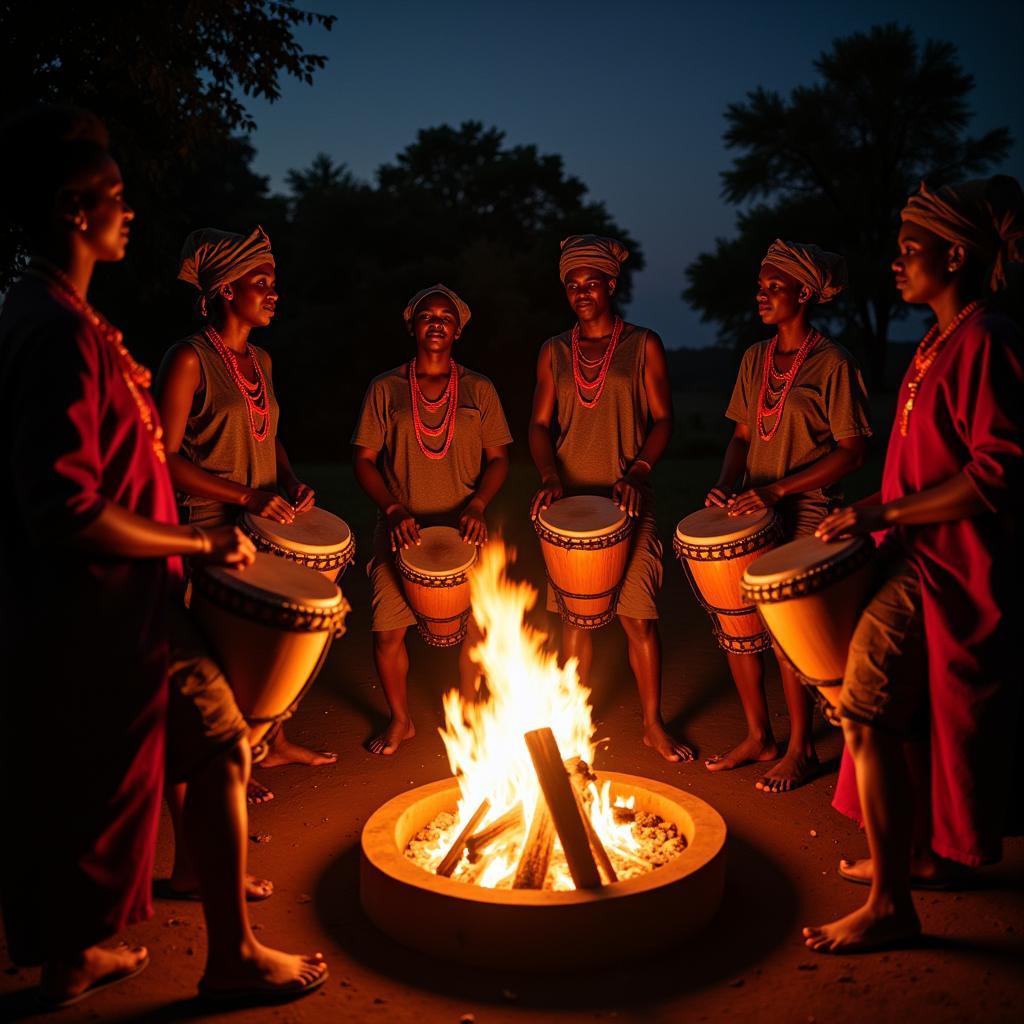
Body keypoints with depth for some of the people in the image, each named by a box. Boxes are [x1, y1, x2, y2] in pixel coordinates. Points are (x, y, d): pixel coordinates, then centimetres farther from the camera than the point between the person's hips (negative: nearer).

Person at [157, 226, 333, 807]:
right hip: (211, 530, -7)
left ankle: (272, 741, 34)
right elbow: (167, 458, -17)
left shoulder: (261, 360, 11)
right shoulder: (190, 359, -13)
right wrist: (246, 496, -22)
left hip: (265, 526, 7)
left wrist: (291, 483, 2)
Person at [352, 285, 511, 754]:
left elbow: (498, 458, 6)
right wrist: (394, 508, -12)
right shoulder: (385, 388, 3)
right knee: (387, 629, -5)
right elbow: (364, 458, 2)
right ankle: (400, 720, 20)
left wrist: (476, 506, -11)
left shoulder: (479, 390, 6)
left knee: (473, 627, 0)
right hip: (402, 531, 0)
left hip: (464, 531, 1)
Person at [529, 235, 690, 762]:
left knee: (638, 614, -4)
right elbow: (540, 424, 10)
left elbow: (662, 420, 0)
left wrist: (636, 471, -15)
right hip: (571, 501, 3)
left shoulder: (643, 345, 3)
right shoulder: (554, 352, 11)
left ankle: (653, 725, 10)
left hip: (627, 500, -2)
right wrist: (551, 477, -8)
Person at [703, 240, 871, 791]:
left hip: (806, 513, -6)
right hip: (754, 510, 6)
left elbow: (853, 451, -13)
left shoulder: (831, 364, -9)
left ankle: (800, 749, 12)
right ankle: (758, 736, 22)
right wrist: (727, 483, -3)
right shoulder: (755, 358, 10)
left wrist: (777, 489, -19)